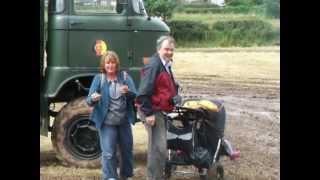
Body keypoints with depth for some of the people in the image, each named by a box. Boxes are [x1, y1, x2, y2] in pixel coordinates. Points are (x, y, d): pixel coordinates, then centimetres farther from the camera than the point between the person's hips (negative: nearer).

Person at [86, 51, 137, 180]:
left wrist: (128, 91, -28)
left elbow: (135, 96, -5)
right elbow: (89, 101, -9)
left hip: (124, 121, 3)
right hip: (107, 122, -3)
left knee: (127, 150, 14)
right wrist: (93, 98, -33)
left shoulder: (125, 76, 2)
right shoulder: (99, 79, -2)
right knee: (108, 153, -9)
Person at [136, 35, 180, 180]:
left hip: (160, 110, 11)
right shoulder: (154, 65, -19)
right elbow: (144, 92, -25)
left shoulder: (165, 65, 14)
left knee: (156, 146, 19)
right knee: (158, 147, -9)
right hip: (153, 111, -11)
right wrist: (148, 113, -25)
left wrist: (174, 97, 16)